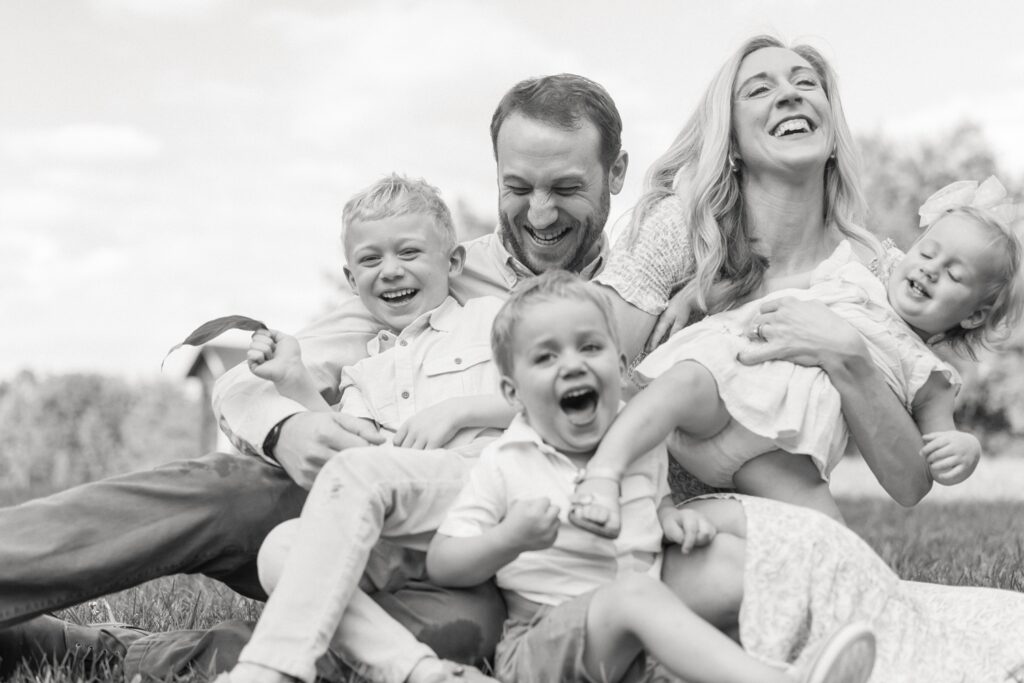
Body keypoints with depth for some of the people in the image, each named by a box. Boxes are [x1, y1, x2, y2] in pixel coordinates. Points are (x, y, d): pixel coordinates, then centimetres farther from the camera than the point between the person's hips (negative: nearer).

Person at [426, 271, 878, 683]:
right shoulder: (506, 464, -1)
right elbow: (440, 565, -1)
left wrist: (672, 517, 8)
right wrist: (508, 540, -20)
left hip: (640, 645, 6)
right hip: (539, 645, -6)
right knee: (635, 591, -34)